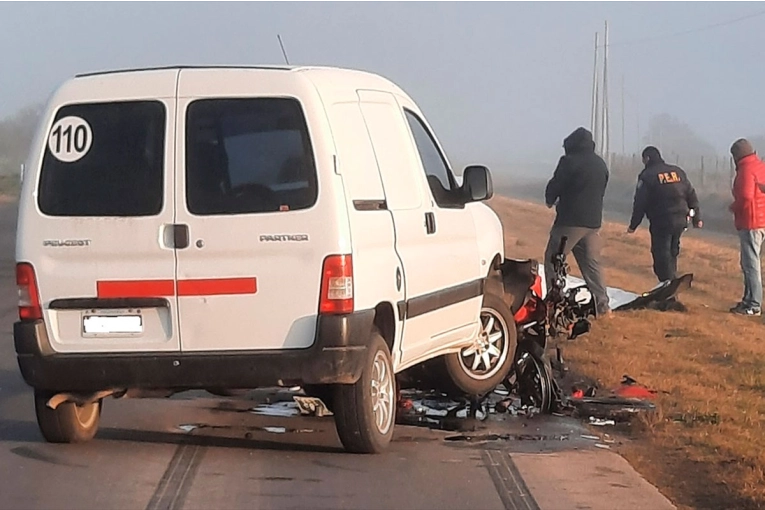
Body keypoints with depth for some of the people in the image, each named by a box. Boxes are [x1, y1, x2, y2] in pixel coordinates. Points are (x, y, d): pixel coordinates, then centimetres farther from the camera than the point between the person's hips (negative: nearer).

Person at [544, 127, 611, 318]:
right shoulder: (600, 164, 13)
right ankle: (601, 304, 8)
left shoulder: (569, 161, -10)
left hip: (570, 221, -7)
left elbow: (555, 186, -8)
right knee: (591, 263, 12)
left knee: (553, 260, 1)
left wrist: (550, 201, 14)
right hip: (593, 221, 7)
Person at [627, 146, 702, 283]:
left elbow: (640, 203, -8)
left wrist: (633, 225, -1)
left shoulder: (647, 176, -6)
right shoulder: (678, 172, 11)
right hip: (680, 220, 6)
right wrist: (697, 218, 17)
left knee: (661, 256, -1)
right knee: (672, 252, 21)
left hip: (661, 223, -6)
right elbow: (692, 196, 12)